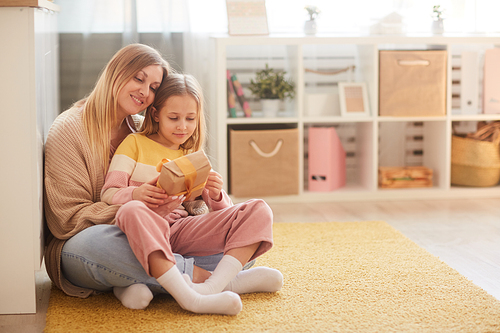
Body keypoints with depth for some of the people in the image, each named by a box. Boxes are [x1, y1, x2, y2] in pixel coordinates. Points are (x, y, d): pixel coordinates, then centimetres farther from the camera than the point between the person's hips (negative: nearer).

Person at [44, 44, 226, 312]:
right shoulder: (68, 130, -6)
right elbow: (68, 219, -14)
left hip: (144, 244, 6)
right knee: (96, 240, -43)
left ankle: (136, 281, -24)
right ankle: (196, 275, -28)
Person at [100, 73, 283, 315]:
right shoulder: (135, 143, 11)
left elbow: (224, 212, 16)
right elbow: (108, 194, 0)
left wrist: (215, 196, -9)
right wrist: (136, 193, -23)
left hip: (183, 230, 4)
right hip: (146, 231, -4)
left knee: (259, 211, -13)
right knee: (132, 211, -41)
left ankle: (212, 286, -33)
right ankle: (190, 297, -47)